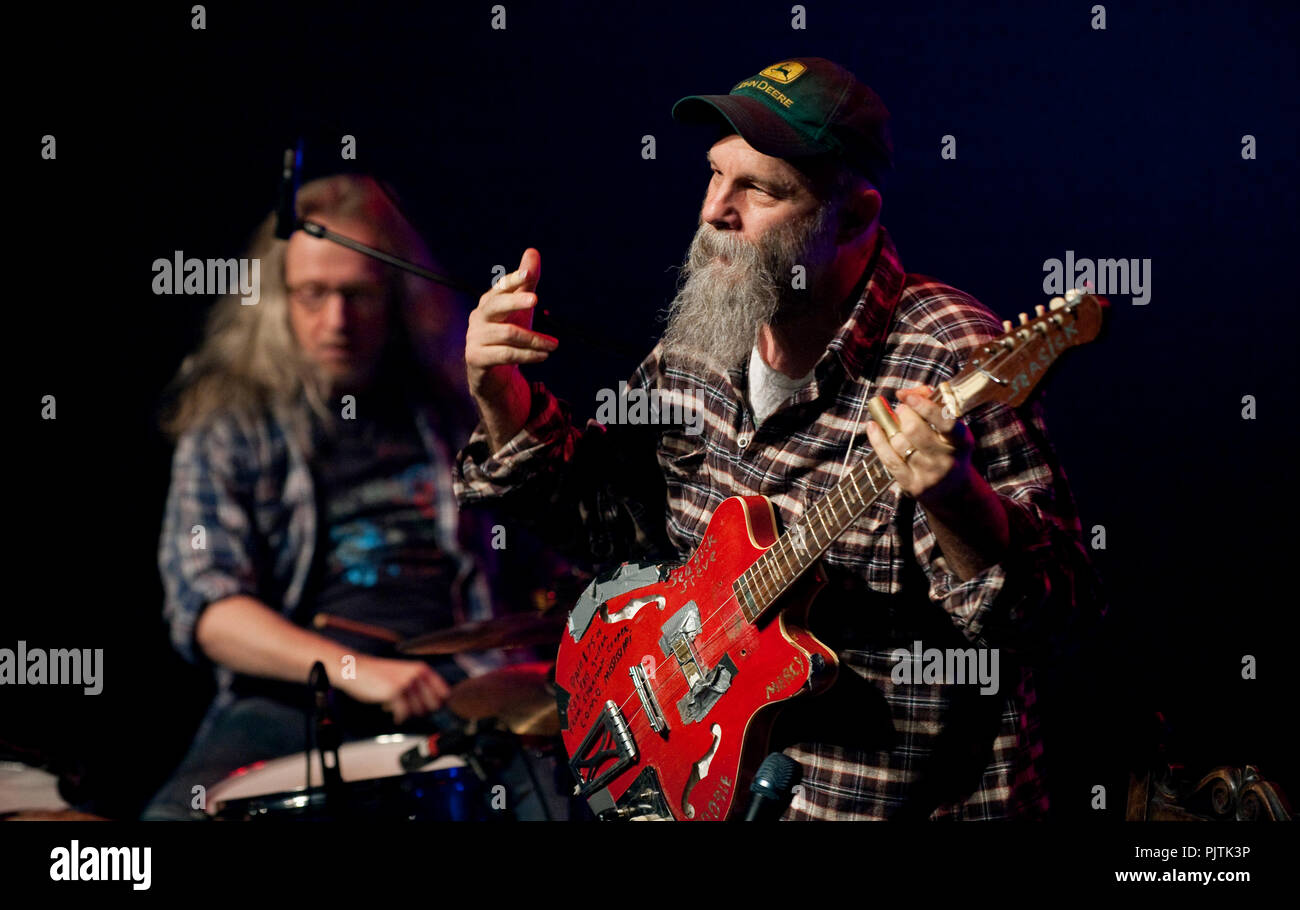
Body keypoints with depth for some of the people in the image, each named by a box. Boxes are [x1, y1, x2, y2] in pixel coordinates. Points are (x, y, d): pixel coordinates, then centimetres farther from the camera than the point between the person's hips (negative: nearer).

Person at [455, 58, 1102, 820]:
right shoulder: (700, 342, 5)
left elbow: (1053, 609, -18)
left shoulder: (948, 358, -15)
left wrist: (953, 502, -35)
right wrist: (502, 397, 6)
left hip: (904, 799, -6)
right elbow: (609, 516, 20)